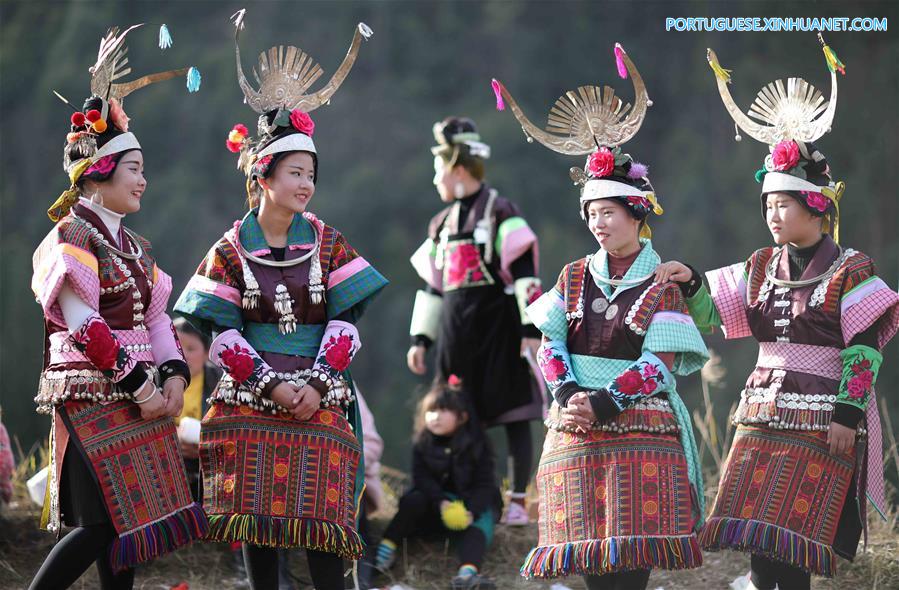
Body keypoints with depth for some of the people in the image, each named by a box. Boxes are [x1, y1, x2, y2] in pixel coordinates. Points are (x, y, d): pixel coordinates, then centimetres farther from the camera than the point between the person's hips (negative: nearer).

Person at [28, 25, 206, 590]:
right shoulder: (71, 237, -9)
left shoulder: (134, 246, 17)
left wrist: (172, 374, -2)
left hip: (139, 400, 8)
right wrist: (138, 383, -16)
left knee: (127, 523, 7)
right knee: (103, 525, -13)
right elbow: (83, 324, -16)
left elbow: (156, 317, 15)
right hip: (92, 399, -8)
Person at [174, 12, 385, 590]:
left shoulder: (327, 244, 4)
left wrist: (318, 384, -11)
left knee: (322, 520, -7)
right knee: (259, 519, -1)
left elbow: (345, 319, 0)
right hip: (250, 403, 0)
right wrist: (271, 385, -12)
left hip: (319, 400, 0)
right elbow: (223, 332, -3)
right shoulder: (230, 251, 1)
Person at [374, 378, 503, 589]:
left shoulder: (476, 443, -8)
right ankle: (387, 547, -31)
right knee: (413, 500, -27)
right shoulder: (422, 444, -3)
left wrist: (471, 510, -31)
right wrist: (441, 502, -31)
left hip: (471, 503, -2)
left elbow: (485, 484, -12)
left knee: (479, 523, -33)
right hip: (434, 503, 2)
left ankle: (468, 572, -59)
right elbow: (421, 479, -12)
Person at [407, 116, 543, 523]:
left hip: (497, 327, -7)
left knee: (513, 415, -5)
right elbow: (432, 284, 22)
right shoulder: (443, 224, 18)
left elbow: (524, 272, -10)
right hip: (455, 333, 7)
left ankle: (519, 502, -2)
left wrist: (531, 327, -16)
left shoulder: (500, 213, -5)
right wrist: (420, 338, 19)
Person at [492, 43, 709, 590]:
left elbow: (660, 364, -6)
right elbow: (550, 343, 7)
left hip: (641, 429, -4)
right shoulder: (574, 277, 15)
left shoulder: (665, 286, 1)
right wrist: (569, 397, -12)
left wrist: (605, 404, -16)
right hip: (577, 429, 4)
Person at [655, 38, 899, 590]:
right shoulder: (761, 268, 12)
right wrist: (690, 282, -7)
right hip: (763, 416, 6)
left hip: (821, 422, -6)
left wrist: (847, 414, -15)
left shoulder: (850, 271, -6)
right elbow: (710, 313, 13)